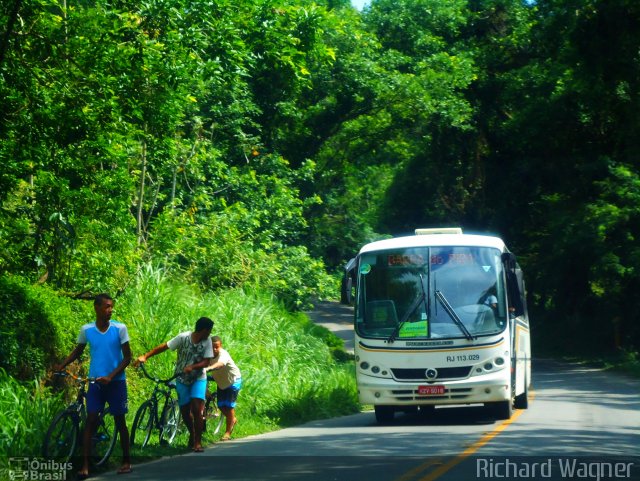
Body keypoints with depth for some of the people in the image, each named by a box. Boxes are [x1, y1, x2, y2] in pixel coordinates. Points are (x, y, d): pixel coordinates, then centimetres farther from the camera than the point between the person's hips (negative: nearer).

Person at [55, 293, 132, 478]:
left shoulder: (120, 328, -8)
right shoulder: (86, 329, -3)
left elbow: (127, 357, -6)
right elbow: (77, 351, 13)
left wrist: (110, 376, -16)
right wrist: (60, 366, -1)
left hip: (116, 382, -1)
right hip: (95, 381, 1)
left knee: (120, 421, 7)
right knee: (90, 421, -5)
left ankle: (126, 461, 19)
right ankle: (85, 465, -7)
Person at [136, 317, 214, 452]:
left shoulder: (207, 341, -12)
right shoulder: (183, 338, -17)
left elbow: (206, 362, -16)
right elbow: (163, 347, -15)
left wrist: (192, 367, -34)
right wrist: (145, 356, -24)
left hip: (198, 378, -1)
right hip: (182, 379, 1)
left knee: (197, 409, -17)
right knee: (185, 411, 4)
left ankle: (197, 442, -9)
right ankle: (192, 434, 32)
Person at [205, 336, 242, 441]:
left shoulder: (223, 354, -34)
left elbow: (220, 363, -56)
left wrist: (209, 368, -75)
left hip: (233, 381, -6)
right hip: (221, 383, 6)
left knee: (229, 405, -6)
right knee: (221, 406, 6)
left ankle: (228, 432, 6)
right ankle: (233, 420, 36)